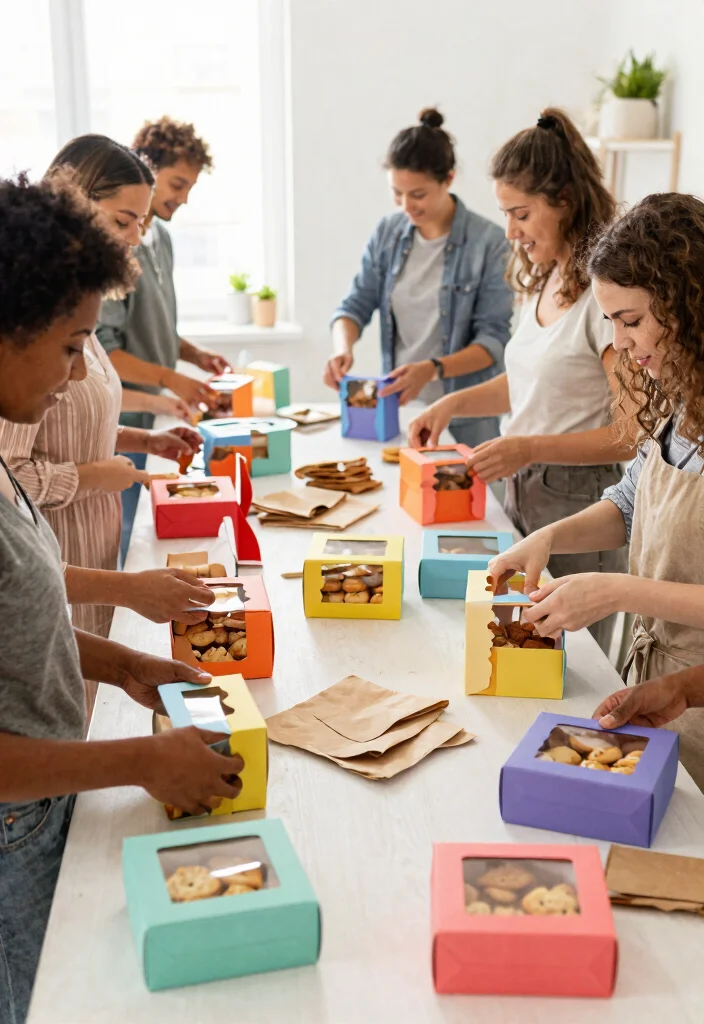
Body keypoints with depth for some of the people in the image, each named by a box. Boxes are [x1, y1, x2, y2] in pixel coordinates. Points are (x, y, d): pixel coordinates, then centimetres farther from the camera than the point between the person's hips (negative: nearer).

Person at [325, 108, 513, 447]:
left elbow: (493, 340, -13)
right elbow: (355, 305, 5)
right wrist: (343, 349, -16)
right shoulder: (387, 233, 3)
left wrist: (432, 369, -27)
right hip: (397, 407, 4)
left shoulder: (487, 241, -12)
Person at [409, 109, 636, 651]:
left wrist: (529, 449, -23)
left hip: (581, 504, -8)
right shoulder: (542, 280, 8)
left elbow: (635, 432, -20)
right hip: (523, 493, 8)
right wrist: (455, 403, 7)